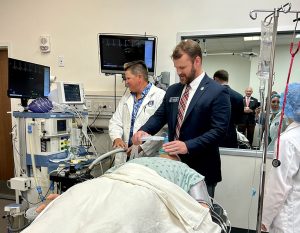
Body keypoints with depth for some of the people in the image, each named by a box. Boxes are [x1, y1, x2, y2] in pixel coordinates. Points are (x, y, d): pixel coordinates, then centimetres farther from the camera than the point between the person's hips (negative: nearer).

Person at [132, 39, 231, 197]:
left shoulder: (218, 92, -10)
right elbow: (159, 116, 11)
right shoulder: (172, 90, 9)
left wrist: (188, 146, -28)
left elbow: (219, 130, -17)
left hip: (201, 170, -5)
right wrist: (144, 130, -9)